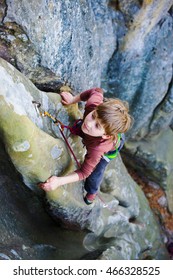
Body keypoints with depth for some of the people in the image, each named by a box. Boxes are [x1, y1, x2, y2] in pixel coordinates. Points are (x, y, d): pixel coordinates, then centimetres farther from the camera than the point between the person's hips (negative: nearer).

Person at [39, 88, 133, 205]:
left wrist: (59, 181, -52)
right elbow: (97, 91, -21)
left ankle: (92, 191, 49)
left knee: (95, 174, 15)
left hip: (111, 148, -3)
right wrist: (73, 99, -26)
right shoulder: (92, 105, -45)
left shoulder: (97, 148, -52)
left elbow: (84, 172, -39)